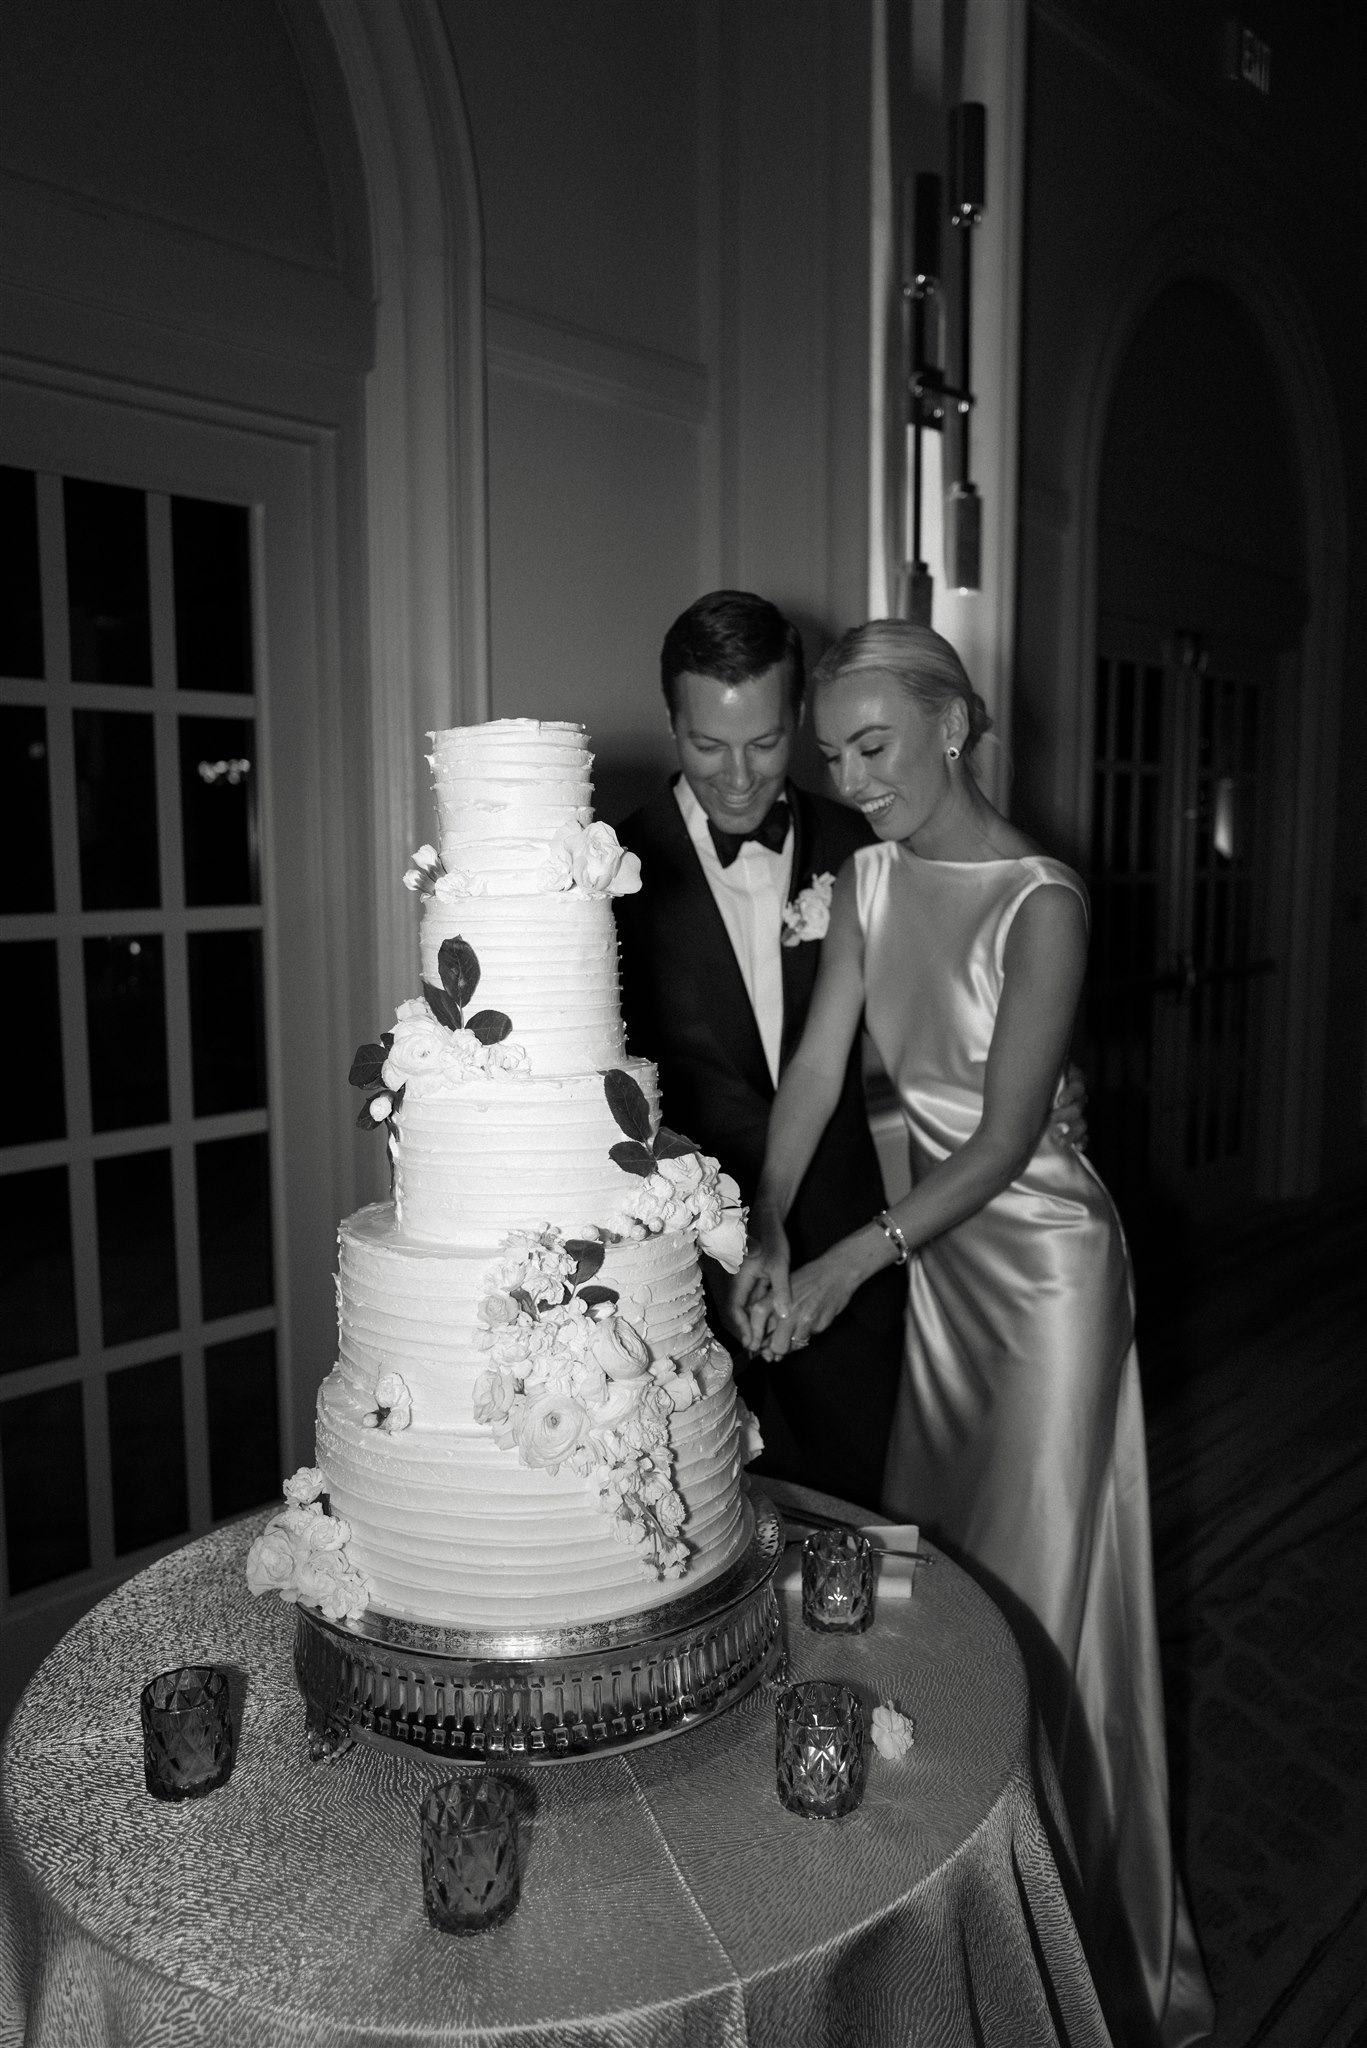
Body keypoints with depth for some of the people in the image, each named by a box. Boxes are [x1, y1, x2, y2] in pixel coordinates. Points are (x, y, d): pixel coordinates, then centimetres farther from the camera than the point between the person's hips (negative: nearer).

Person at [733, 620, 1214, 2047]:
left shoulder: (1040, 902, -20)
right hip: (937, 1254, 7)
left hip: (1043, 1264, -6)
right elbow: (817, 1064, -4)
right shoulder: (869, 874, -1)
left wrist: (850, 1261, -27)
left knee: (1034, 1594, 6)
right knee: (932, 1570, 18)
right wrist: (767, 1230, -16)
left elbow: (1005, 1137, -21)